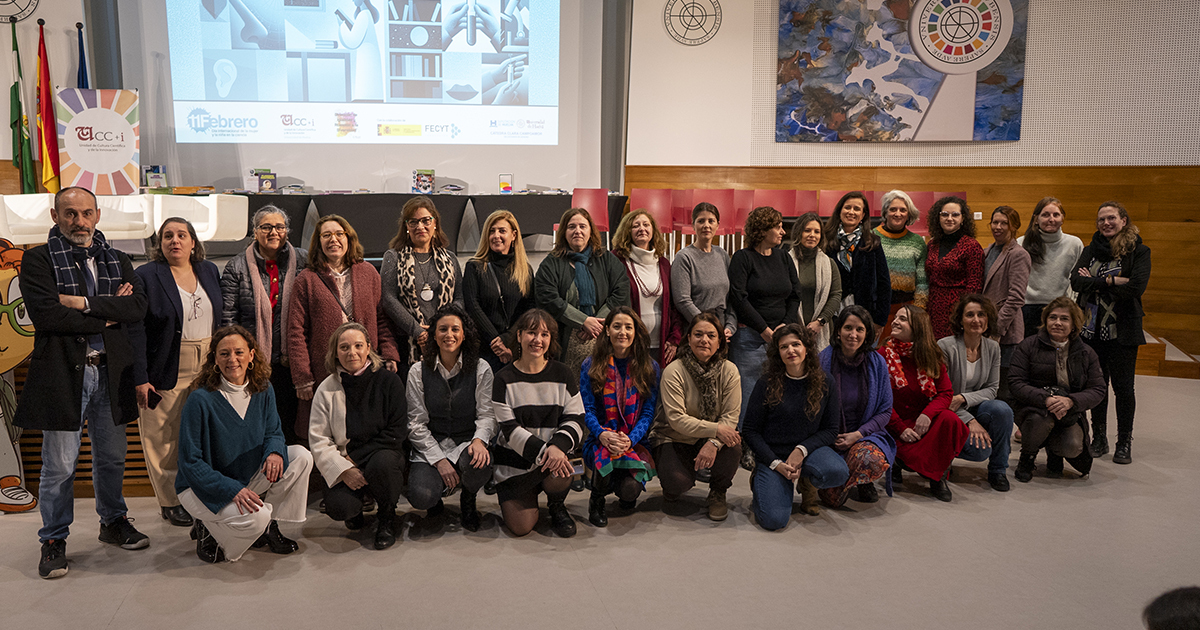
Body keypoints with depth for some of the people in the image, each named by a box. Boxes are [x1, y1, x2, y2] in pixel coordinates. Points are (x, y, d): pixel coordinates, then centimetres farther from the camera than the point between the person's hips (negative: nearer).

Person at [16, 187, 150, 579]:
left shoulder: (117, 262, 12)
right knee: (59, 465, 2)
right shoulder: (38, 260, -1)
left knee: (112, 458, 15)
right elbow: (46, 315, -16)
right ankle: (54, 540, 18)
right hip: (62, 373, -4)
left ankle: (113, 522, 33)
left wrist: (84, 303, -14)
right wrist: (108, 315, -9)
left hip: (111, 371, 4)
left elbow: (138, 307, -4)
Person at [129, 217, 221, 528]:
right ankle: (171, 502, 16)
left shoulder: (209, 271, 9)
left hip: (208, 368, 4)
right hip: (167, 372, -4)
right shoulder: (146, 276, -5)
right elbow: (135, 331, -9)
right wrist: (140, 379, -14)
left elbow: (222, 319, 13)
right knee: (165, 439, 3)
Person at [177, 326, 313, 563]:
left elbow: (273, 432, 3)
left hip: (248, 476, 6)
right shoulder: (200, 400, -22)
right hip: (201, 487, -6)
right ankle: (209, 531, 1)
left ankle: (269, 526, 1)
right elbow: (190, 462, -20)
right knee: (255, 517, -32)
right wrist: (232, 490, -32)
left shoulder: (263, 390, -5)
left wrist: (275, 451, -24)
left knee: (301, 456, -14)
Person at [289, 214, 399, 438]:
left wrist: (390, 355, 1)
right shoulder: (307, 279, 4)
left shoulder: (368, 272, 11)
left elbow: (382, 318, 12)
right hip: (323, 375, -1)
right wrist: (302, 378, -4)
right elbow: (296, 332, 2)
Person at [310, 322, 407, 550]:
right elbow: (318, 440, -1)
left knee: (382, 462, -37)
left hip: (384, 454, -1)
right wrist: (343, 470, -17)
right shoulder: (326, 390, 1)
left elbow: (397, 431, -7)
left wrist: (355, 458, -12)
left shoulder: (388, 381, -4)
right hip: (344, 465, 1)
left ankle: (387, 516, -5)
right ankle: (356, 510, 15)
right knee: (337, 507, -27)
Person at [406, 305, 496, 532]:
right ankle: (436, 498, 15)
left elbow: (487, 415, 0)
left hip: (467, 443, 0)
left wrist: (479, 439, -24)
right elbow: (416, 423, -1)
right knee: (420, 496, -28)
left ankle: (468, 500, 3)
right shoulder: (418, 371, 1)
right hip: (430, 446, 0)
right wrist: (439, 459, -14)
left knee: (479, 466, -36)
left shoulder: (481, 369, 1)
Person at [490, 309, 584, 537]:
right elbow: (510, 429, -11)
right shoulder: (504, 379, -5)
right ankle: (511, 500, 24)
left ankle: (557, 506, 4)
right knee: (521, 527, -13)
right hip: (514, 461, -1)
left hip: (553, 455, 1)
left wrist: (558, 446, -25)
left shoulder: (562, 374, 0)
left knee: (560, 475, -33)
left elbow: (576, 419, -4)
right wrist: (543, 450, -27)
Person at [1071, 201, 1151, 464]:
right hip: (1092, 329, 3)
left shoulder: (1139, 251, -2)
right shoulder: (1091, 250, 9)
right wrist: (1112, 281, -16)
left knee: (1123, 387, 2)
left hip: (1123, 330, -3)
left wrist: (1095, 282, -11)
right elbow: (1075, 281, -6)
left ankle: (1124, 443, 15)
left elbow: (1136, 287, -17)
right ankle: (1099, 439, 20)